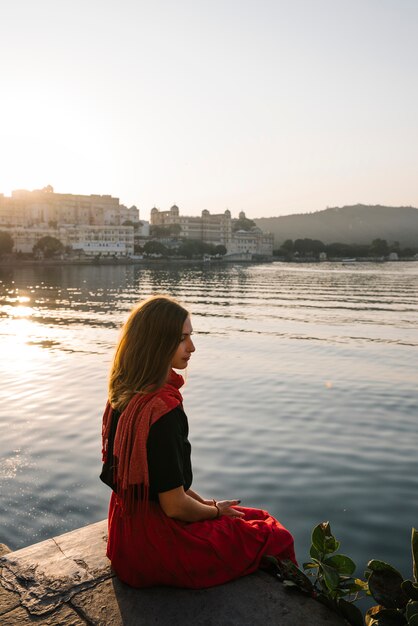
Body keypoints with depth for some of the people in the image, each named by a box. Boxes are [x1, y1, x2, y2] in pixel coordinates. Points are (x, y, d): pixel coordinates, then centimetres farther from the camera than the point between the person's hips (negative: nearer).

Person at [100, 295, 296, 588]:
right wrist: (216, 510, -4)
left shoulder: (126, 394, 0)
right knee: (277, 539, 4)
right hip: (156, 544, -9)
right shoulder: (162, 409, -29)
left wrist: (204, 502, 8)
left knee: (260, 518, 21)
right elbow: (175, 506, -23)